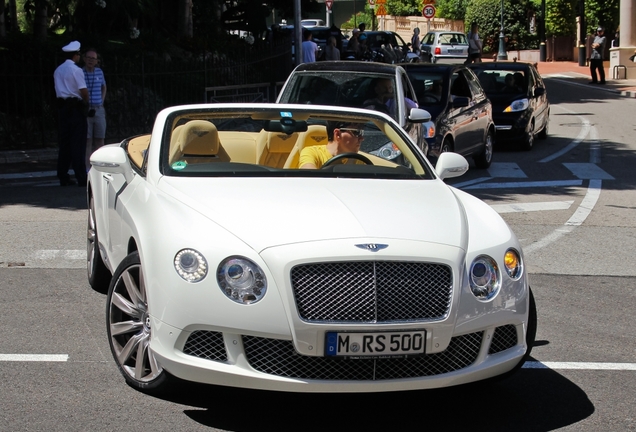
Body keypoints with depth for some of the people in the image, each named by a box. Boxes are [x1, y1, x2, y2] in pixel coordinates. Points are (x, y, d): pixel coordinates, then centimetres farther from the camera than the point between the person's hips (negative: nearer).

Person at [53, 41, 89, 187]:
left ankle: (63, 177, 13)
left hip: (62, 106, 7)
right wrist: (86, 102, 4)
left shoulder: (58, 70, 12)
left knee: (64, 142, 11)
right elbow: (83, 91, -15)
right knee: (78, 143, -7)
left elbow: (58, 89, 14)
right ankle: (81, 178, -9)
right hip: (76, 107, -7)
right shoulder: (76, 70, -11)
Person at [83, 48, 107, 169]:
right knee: (87, 141, -6)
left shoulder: (99, 72, 10)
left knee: (100, 140, 6)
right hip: (85, 111, -5)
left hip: (99, 110, 5)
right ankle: (87, 167, -5)